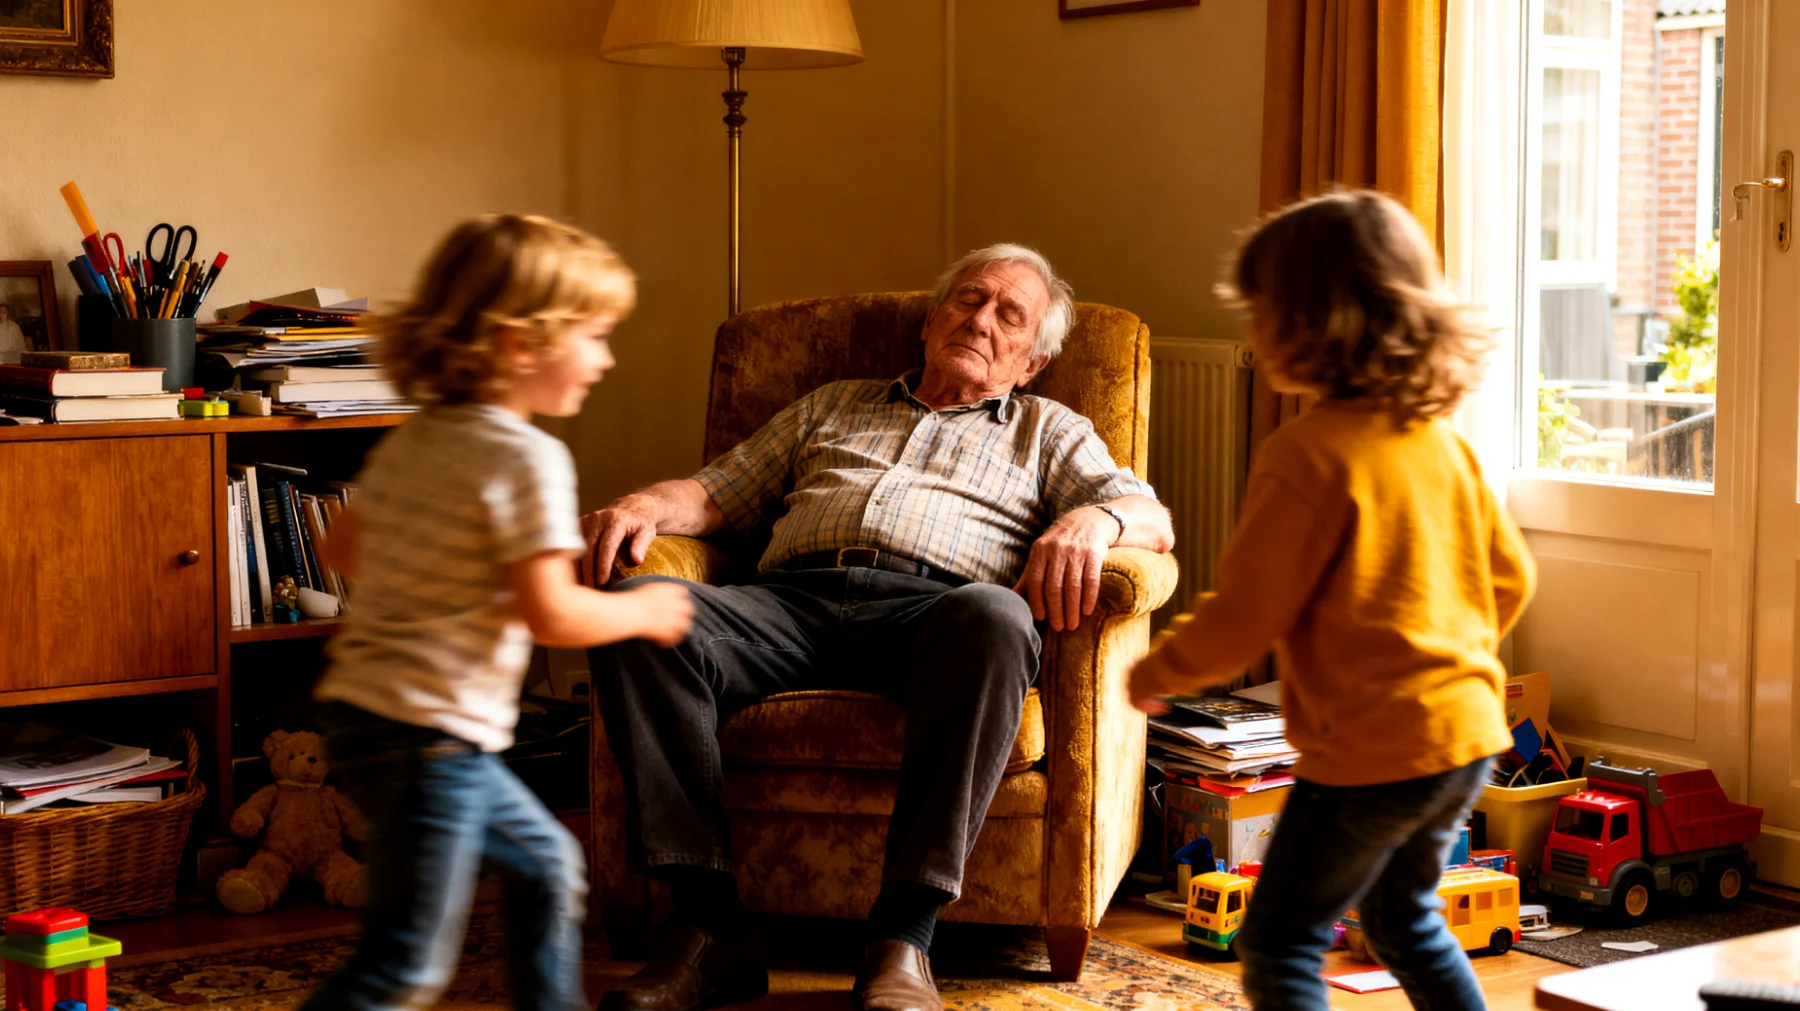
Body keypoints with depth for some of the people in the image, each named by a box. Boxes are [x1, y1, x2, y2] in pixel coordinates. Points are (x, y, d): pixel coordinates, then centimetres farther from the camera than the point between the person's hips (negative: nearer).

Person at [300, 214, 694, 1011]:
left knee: (547, 863, 23)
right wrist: (644, 611, -4)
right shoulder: (528, 458, -16)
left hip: (362, 709, 10)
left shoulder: (414, 440, 11)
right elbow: (551, 615, -21)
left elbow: (344, 548, 22)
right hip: (428, 733, -10)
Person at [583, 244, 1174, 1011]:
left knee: (994, 619, -40)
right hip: (792, 599, 2)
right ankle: (709, 927, -31)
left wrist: (1092, 520, -12)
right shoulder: (830, 409, 36)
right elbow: (717, 492, 29)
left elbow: (1150, 517, 13)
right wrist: (647, 505, 5)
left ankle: (902, 934, -38)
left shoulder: (1051, 432, 29)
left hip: (926, 609, -2)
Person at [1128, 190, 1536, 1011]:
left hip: (1371, 750, -8)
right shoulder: (1441, 440, 7)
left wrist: (1159, 670, 2)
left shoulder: (1308, 454, -18)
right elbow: (1509, 579, 15)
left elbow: (1244, 618, -16)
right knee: (1404, 917, 27)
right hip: (1468, 732, 9)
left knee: (1280, 943, 1)